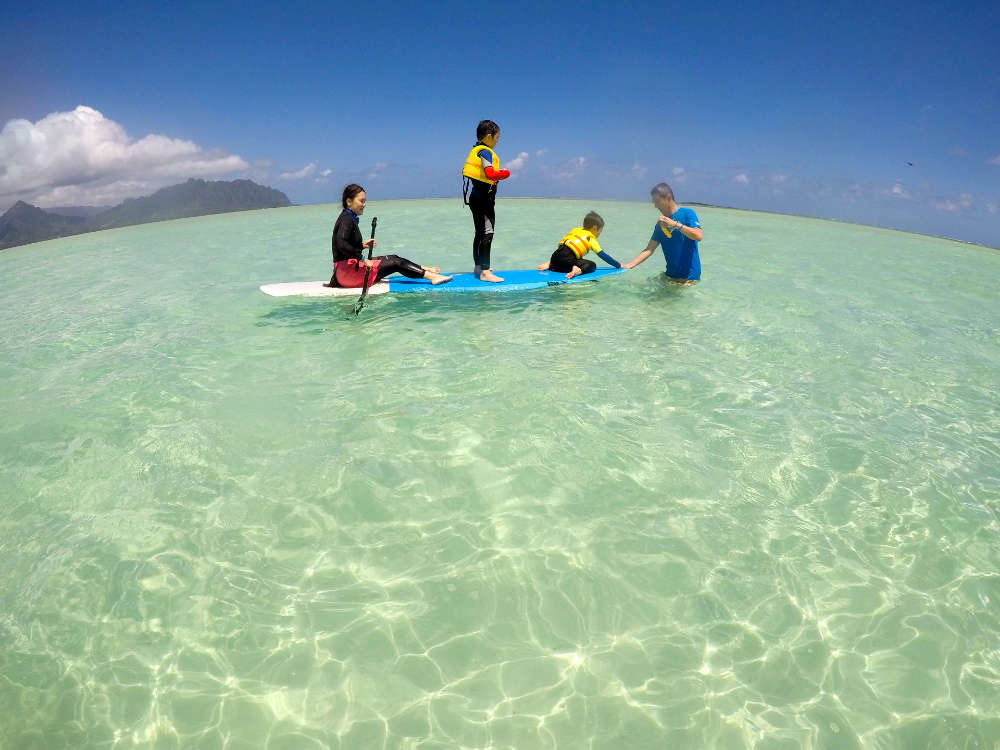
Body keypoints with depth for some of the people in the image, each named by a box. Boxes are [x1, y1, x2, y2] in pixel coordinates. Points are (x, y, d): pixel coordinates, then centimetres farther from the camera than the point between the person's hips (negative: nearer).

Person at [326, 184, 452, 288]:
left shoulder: (350, 218, 17)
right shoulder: (347, 219, -14)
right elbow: (341, 244, -28)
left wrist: (362, 245, 13)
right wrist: (362, 259, -23)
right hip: (346, 271, -10)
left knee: (393, 258, 10)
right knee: (395, 263, -10)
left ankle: (425, 269, 15)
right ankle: (430, 276, -10)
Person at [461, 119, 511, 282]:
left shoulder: (475, 151, 16)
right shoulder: (485, 152, -14)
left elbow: (466, 171, 19)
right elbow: (490, 174, -27)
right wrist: (506, 173, -9)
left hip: (473, 196, 10)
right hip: (483, 197, -10)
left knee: (480, 232, 17)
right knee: (487, 232, -14)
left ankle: (478, 266, 27)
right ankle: (485, 272, -19)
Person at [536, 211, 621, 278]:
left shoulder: (575, 230, 28)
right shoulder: (591, 238, 13)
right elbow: (603, 255, 12)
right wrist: (619, 265, 19)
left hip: (555, 256, 6)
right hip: (567, 259, -6)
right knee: (592, 265, 7)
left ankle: (549, 264, 8)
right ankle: (578, 271, -20)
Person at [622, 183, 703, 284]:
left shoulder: (687, 213, -5)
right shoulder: (660, 224, 11)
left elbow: (698, 237, -20)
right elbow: (649, 250, 6)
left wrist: (675, 224, -26)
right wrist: (629, 265, -5)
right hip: (670, 275, 6)